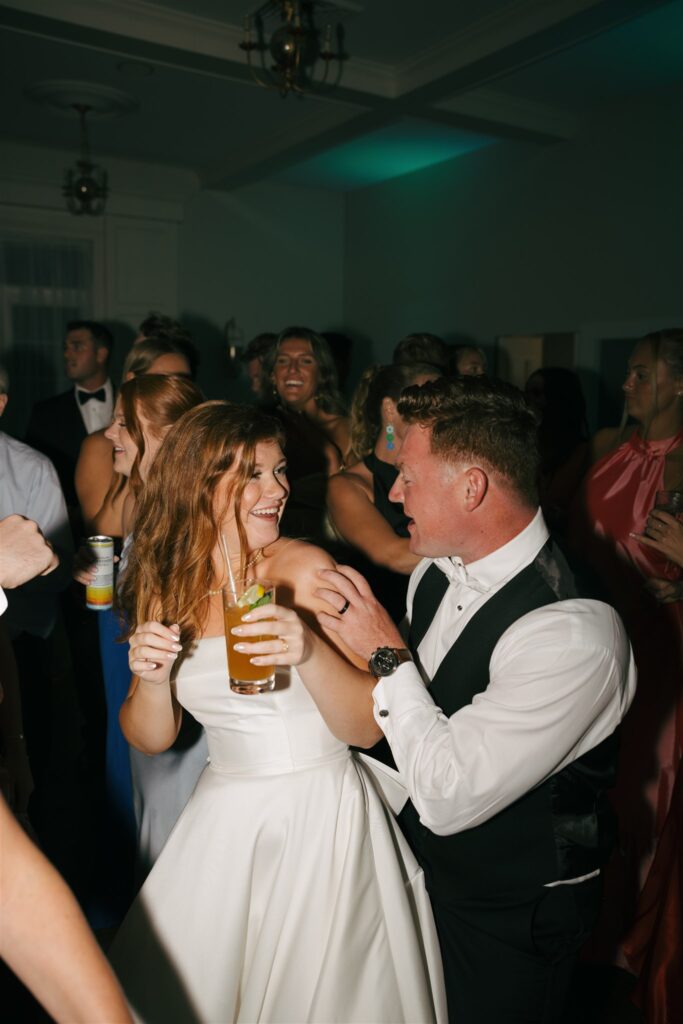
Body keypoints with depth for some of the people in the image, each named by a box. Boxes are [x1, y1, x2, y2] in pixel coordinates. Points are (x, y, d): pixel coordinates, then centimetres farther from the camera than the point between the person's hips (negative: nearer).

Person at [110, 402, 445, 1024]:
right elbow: (150, 739, 3)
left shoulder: (307, 570, -15)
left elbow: (367, 727, -17)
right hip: (223, 822, 4)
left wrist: (309, 651, -33)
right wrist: (151, 678, -16)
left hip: (323, 816, -3)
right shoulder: (168, 583, -1)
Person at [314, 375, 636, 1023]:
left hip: (506, 919, -7)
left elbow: (449, 798, -33)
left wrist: (386, 652, -28)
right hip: (422, 868, 7)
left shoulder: (575, 634, -34)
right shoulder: (435, 572, -9)